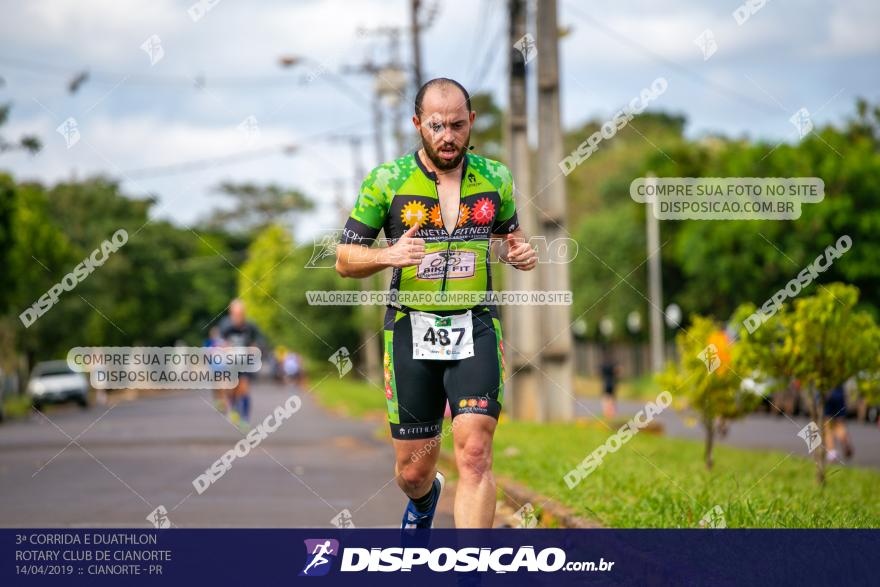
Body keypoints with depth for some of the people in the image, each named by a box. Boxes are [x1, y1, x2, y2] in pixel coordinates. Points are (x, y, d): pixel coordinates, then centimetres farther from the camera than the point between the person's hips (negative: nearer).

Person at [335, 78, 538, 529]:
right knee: (414, 469, 8)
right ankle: (423, 502, 46)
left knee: (474, 454, -18)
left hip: (476, 330, 0)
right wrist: (388, 256, -19)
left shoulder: (494, 177, 5)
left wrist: (519, 253, -2)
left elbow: (508, 234, 23)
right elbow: (345, 259, 2)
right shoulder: (387, 181, -2)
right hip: (412, 332, 0)